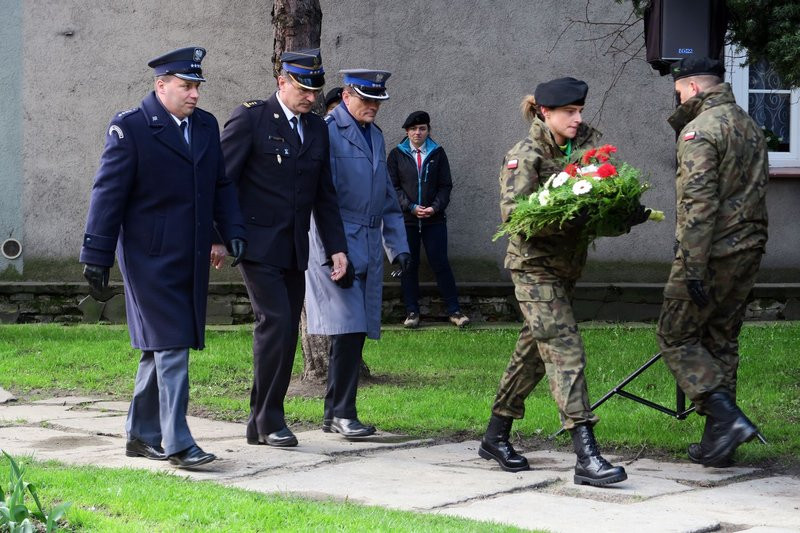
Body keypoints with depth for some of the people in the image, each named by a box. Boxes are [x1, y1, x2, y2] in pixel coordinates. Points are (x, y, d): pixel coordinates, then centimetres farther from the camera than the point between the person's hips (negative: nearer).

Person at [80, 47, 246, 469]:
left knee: (159, 350, 14)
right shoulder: (129, 128, -9)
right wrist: (97, 255, -11)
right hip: (151, 258, -7)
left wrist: (232, 231, 4)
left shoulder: (206, 126, 11)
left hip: (192, 259, 7)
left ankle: (141, 436, 24)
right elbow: (108, 193, -9)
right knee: (170, 347, -10)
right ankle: (177, 443, -8)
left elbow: (221, 184, 17)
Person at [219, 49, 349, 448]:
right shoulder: (250, 118, -5)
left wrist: (336, 247, 10)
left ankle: (261, 424, 13)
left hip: (294, 249, 6)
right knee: (275, 323, -15)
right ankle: (268, 419, -5)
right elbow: (222, 179, -8)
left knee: (286, 332, 5)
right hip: (257, 244, -6)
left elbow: (325, 194, 17)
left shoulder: (317, 128, 13)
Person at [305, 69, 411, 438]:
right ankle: (341, 412, -7)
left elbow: (388, 197, 25)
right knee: (348, 329, -13)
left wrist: (398, 245, 18)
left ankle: (335, 414, 12)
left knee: (356, 331, 6)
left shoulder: (375, 135, 19)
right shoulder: (327, 132, -6)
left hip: (369, 248, 8)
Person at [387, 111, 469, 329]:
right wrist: (411, 207, -11)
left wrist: (435, 207, -9)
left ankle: (454, 310, 2)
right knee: (408, 265, 3)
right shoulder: (397, 155, 5)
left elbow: (446, 185, 7)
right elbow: (393, 187, 1)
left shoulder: (437, 153, 8)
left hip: (434, 219, 0)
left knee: (440, 263, -3)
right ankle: (411, 312, 10)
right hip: (406, 219, 0)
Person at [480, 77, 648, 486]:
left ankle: (496, 437, 29)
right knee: (565, 351, -15)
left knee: (534, 352, 15)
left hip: (569, 264, 7)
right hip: (534, 265, -7)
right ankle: (586, 456, -20)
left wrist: (625, 216, -18)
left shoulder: (587, 143, 4)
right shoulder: (525, 155, -14)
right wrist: (564, 219, -37)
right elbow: (512, 211, -24)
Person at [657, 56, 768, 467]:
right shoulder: (750, 127, 15)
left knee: (676, 338, 1)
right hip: (749, 249, 8)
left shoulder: (700, 130, -13)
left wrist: (693, 267, -20)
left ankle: (726, 416, -12)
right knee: (722, 342, 14)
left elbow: (699, 203, -20)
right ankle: (717, 441, 16)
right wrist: (750, 242, 20)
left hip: (711, 253, -8)